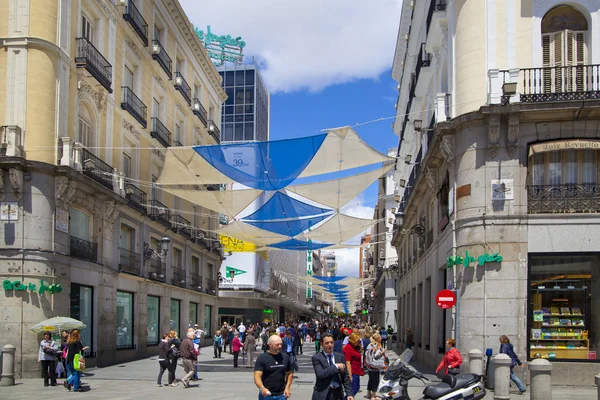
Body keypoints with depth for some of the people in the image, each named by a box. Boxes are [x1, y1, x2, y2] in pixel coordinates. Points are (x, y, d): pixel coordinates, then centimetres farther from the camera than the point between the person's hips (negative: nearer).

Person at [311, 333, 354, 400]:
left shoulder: (340, 356, 7)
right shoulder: (316, 358, -5)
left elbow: (345, 377, 7)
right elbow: (320, 374, -20)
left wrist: (349, 394, -1)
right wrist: (336, 366, -15)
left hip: (338, 394, 4)